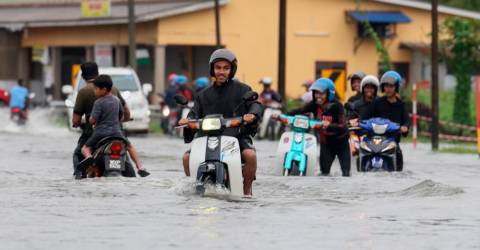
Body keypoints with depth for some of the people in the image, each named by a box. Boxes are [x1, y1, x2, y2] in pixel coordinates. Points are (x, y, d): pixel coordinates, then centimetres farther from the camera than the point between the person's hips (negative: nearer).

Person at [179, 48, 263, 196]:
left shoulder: (241, 89, 8)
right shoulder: (204, 95, 18)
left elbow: (255, 104, -3)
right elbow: (196, 113, 12)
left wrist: (252, 114, -27)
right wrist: (188, 120, -11)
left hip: (238, 135, -3)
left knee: (250, 155, -32)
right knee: (187, 157, -15)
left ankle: (247, 190, -13)